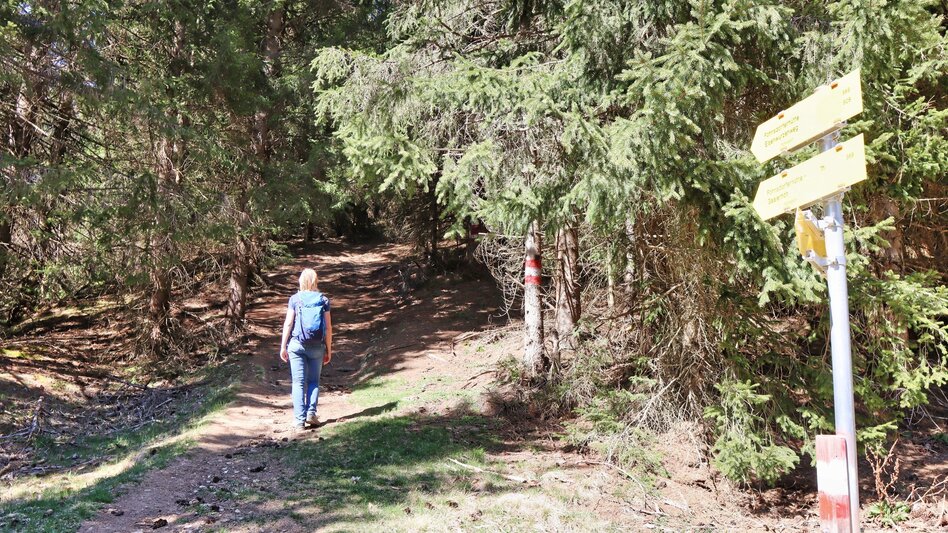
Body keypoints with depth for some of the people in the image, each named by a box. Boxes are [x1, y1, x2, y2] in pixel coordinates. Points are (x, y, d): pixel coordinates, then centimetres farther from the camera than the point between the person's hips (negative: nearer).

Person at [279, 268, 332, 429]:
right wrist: (329, 350, 7)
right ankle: (311, 413, 2)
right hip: (317, 346, 1)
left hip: (297, 345, -1)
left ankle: (299, 419, 0)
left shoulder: (295, 299, -3)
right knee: (313, 381, 15)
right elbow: (328, 327, -1)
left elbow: (288, 323, -6)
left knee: (298, 382, 3)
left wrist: (283, 346, 2)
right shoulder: (323, 300, 0)